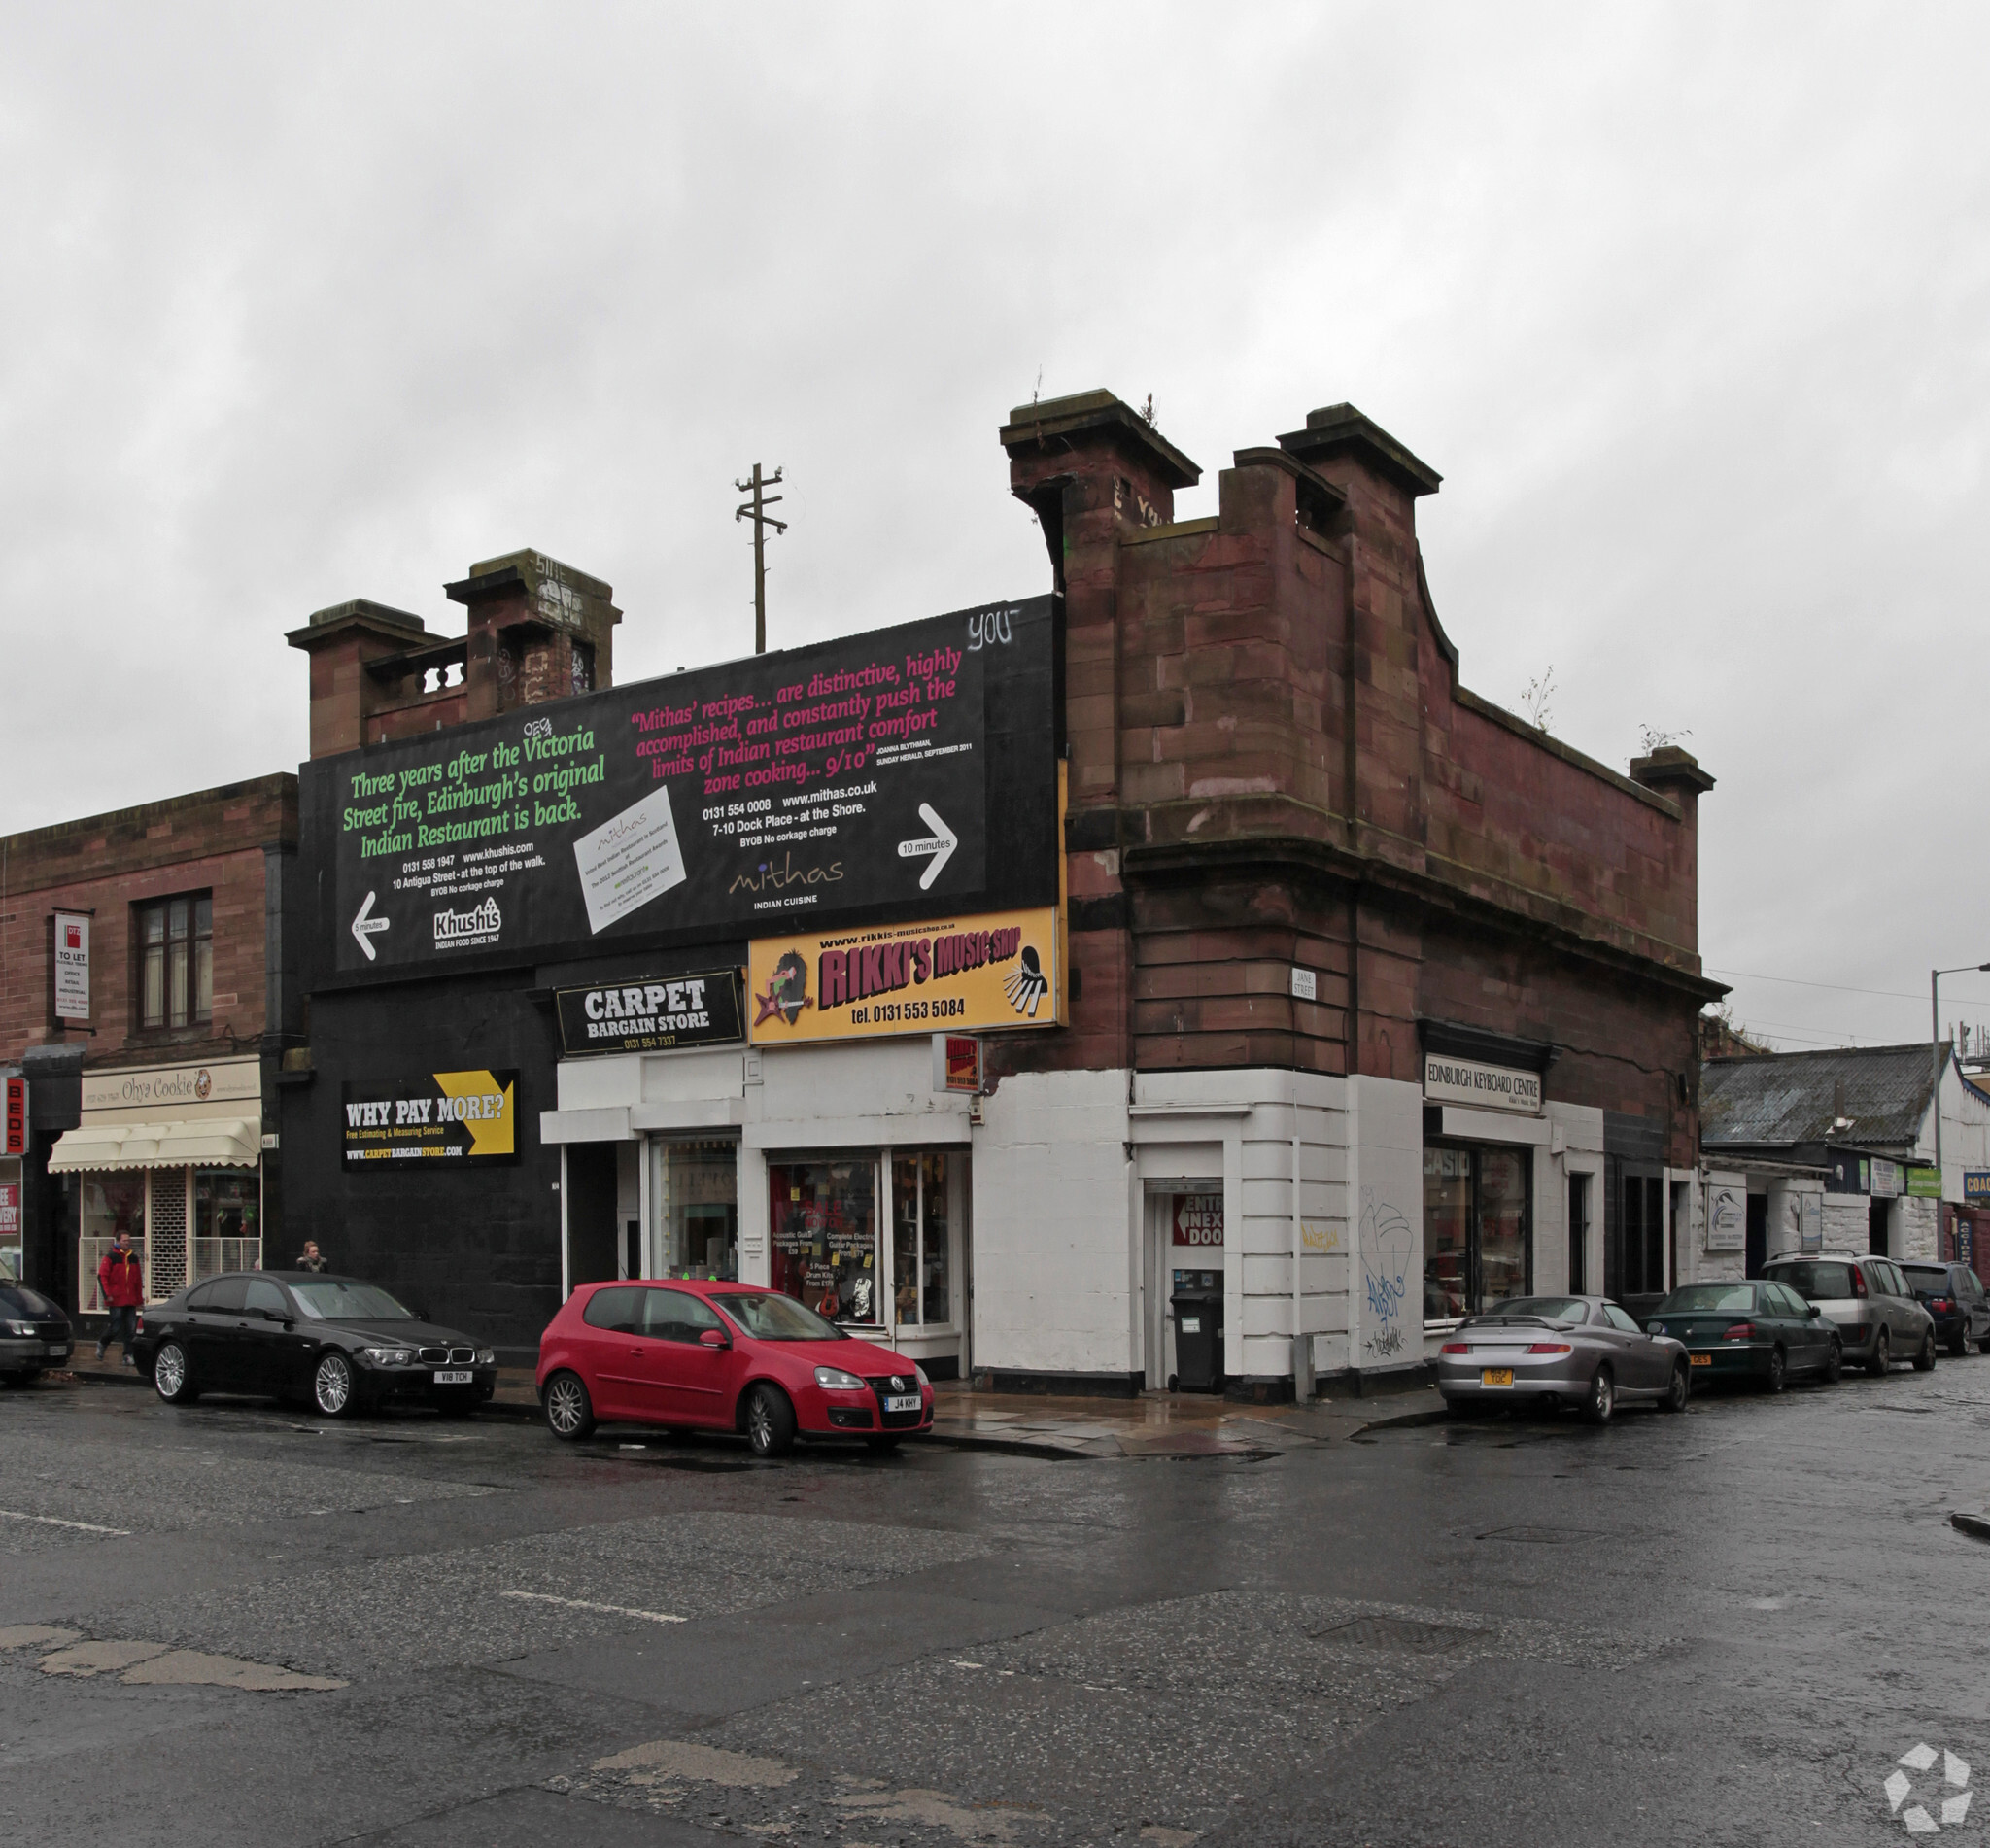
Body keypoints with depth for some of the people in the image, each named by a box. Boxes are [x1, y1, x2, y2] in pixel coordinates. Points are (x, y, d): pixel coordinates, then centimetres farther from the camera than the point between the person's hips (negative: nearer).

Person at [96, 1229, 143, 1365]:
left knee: (131, 1329, -1)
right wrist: (107, 1295, -14)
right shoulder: (110, 1257, -3)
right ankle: (102, 1344, 26)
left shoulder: (134, 1258, 14)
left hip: (131, 1301, 5)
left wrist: (139, 1298, 15)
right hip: (116, 1300, -5)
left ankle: (128, 1356, 2)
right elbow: (102, 1276, -7)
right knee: (116, 1327, -2)